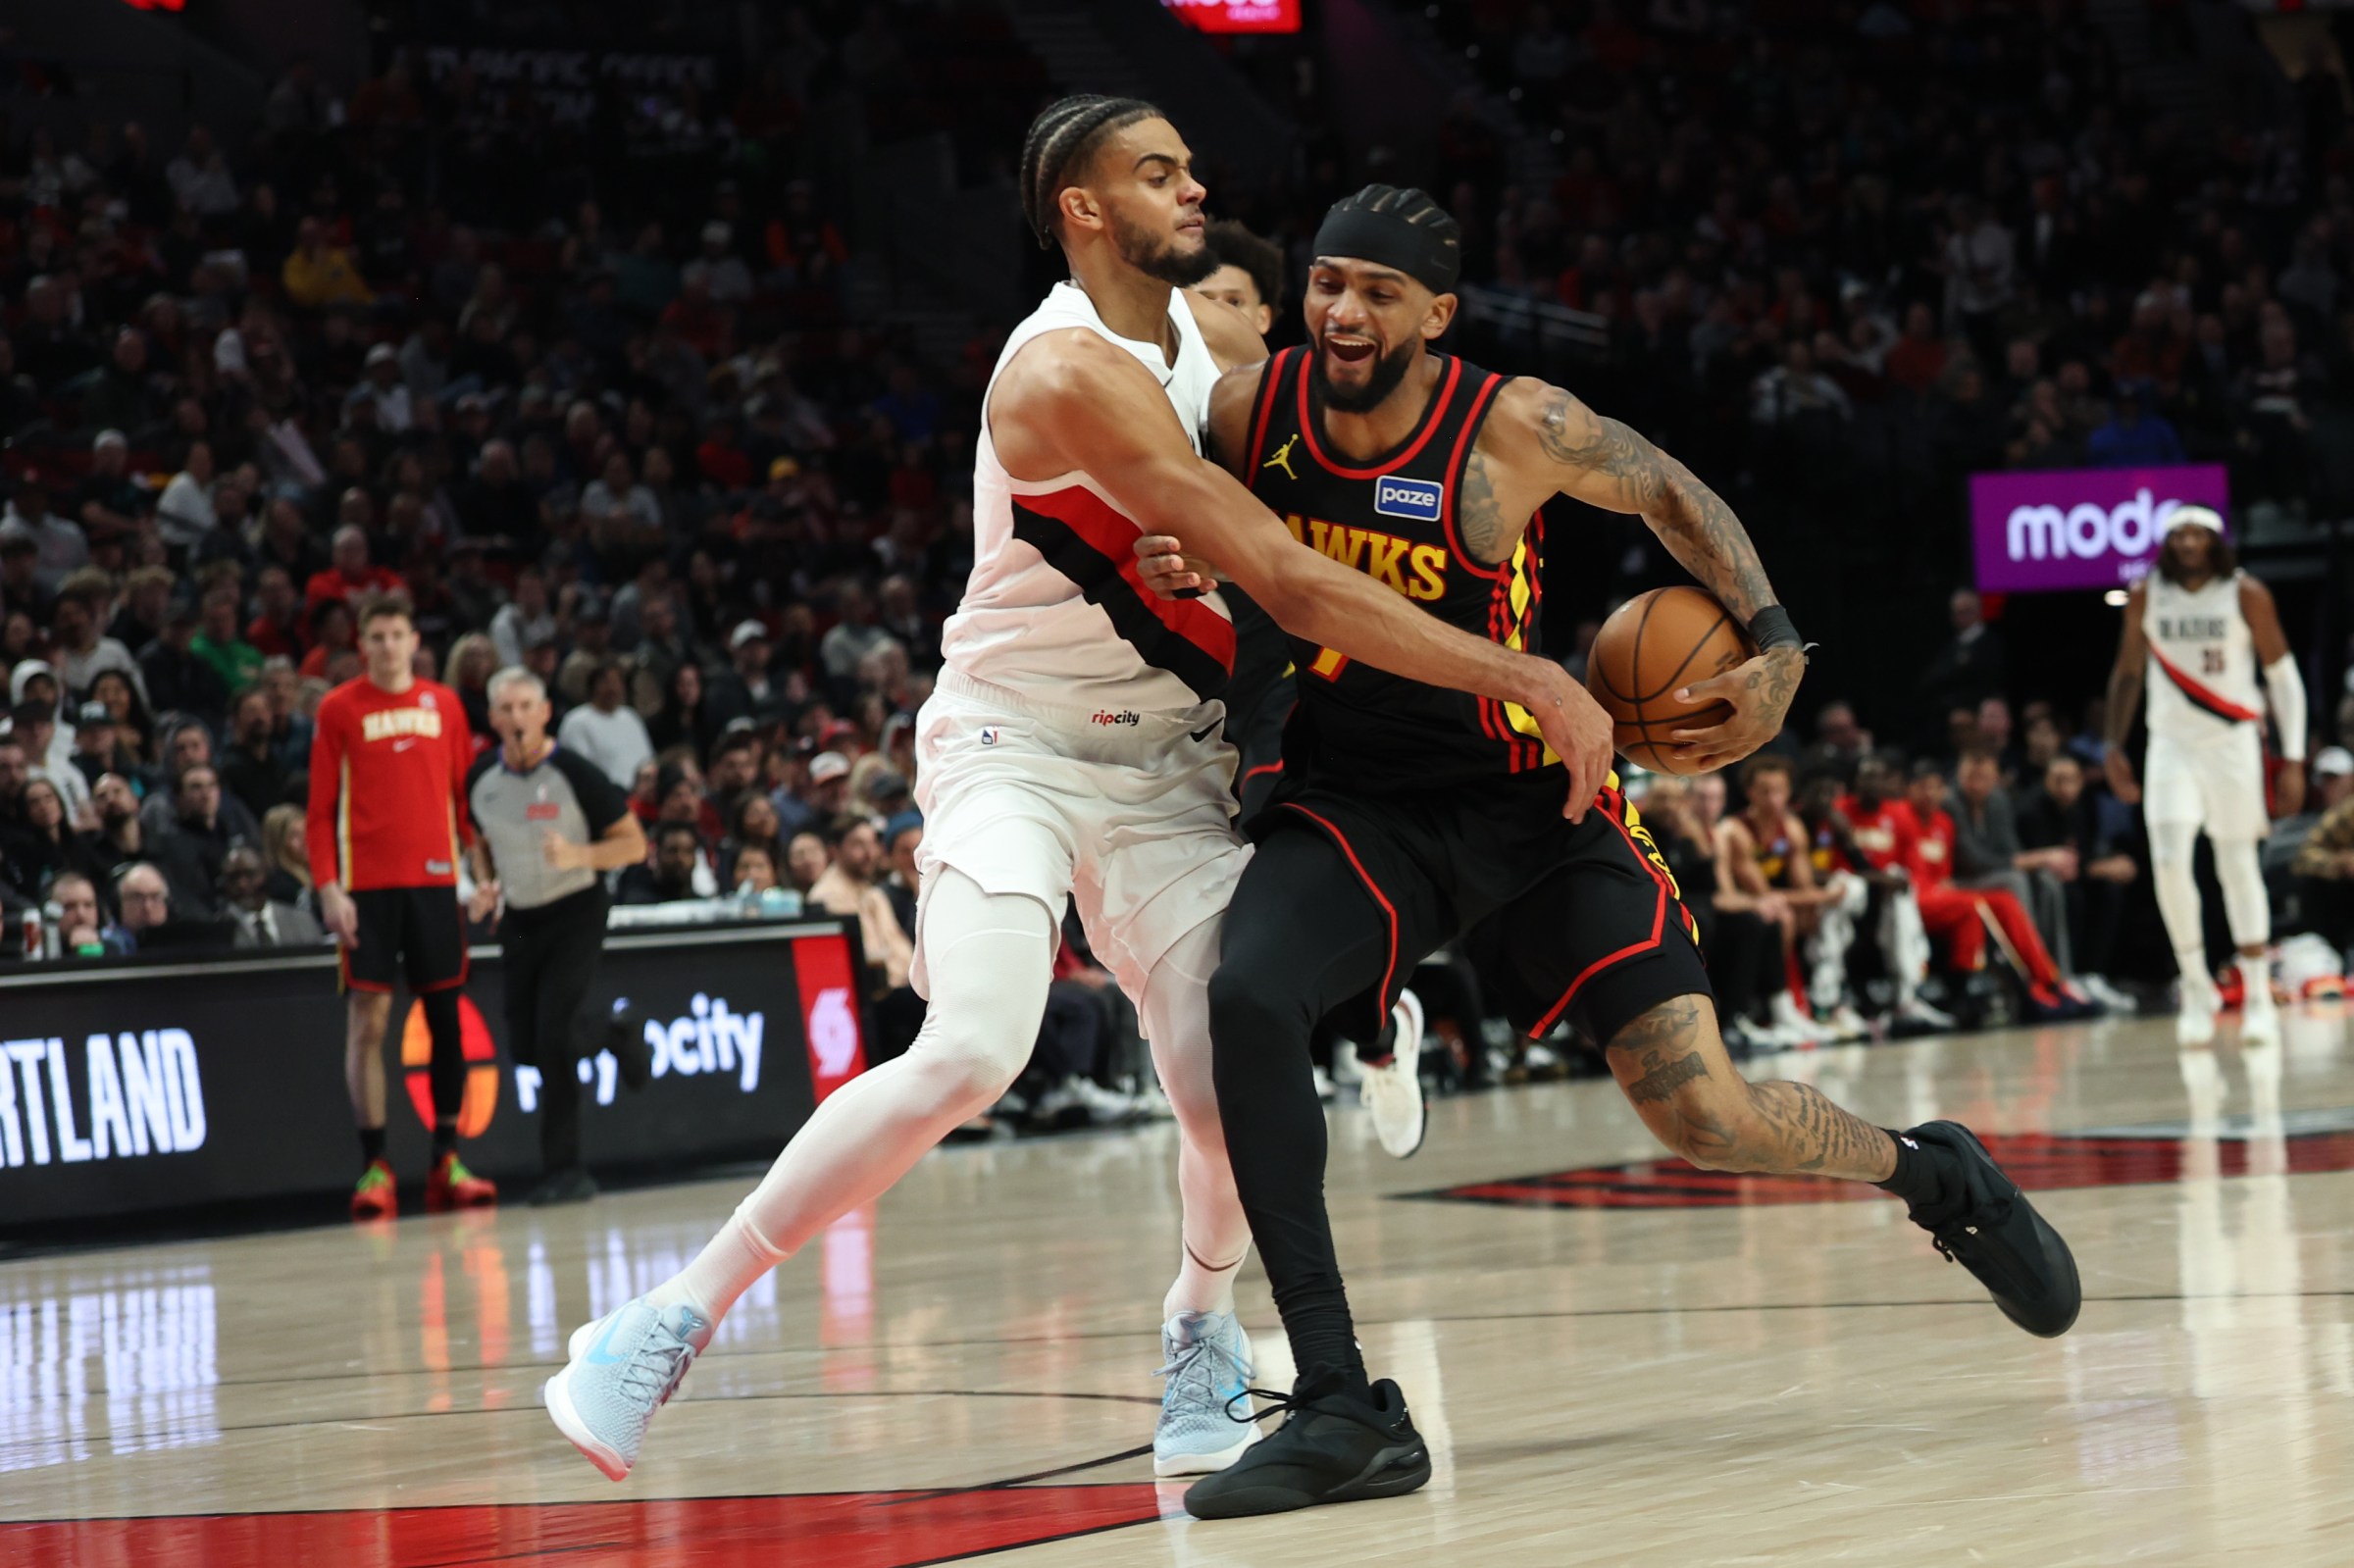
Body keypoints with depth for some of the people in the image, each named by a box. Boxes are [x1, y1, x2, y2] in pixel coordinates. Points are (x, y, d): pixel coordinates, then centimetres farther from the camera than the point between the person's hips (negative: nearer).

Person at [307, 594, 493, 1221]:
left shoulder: (444, 704, 10)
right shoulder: (339, 709, 2)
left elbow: (466, 793, 13)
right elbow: (320, 810, 0)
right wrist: (327, 888, -9)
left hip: (434, 880, 3)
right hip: (367, 882, -3)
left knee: (446, 1015, 3)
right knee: (368, 1018, -6)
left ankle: (446, 1162, 10)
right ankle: (374, 1166, -5)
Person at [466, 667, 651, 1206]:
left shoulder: (574, 772, -15)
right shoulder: (481, 777, -1)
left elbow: (633, 844, -10)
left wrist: (577, 855, -27)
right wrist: (485, 886, -1)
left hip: (576, 912, -5)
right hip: (518, 917, 5)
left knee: (554, 1037, -18)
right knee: (525, 1047, 4)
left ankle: (563, 1167, -8)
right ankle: (612, 1036, 35)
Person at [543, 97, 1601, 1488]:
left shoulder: (1214, 330, 4)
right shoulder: (1070, 372, -23)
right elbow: (1292, 585, -29)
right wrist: (1525, 680, -30)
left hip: (1167, 761, 7)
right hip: (1015, 741, -6)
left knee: (1234, 1094, -9)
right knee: (973, 1056, -27)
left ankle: (1201, 1325, 24)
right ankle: (675, 1320, -15)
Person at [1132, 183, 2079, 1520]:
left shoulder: (1515, 429, -19)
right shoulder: (1252, 411, -11)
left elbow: (1672, 495, 0)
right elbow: (1205, 534, 11)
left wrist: (1775, 646, -14)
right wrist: (1183, 569, -14)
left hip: (1535, 800, -2)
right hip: (1357, 803, 3)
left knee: (1706, 1117, -9)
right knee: (1247, 1002, -28)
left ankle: (1935, 1174, 27)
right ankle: (1342, 1413, -23)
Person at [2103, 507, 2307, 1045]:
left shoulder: (2246, 596, -6)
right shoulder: (2146, 597, 0)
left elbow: (2283, 676, -2)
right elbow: (2128, 673, 12)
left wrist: (2293, 760, -6)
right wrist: (2114, 746, 6)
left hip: (2234, 743, -1)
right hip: (2172, 746, 2)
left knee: (2238, 867, 1)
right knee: (2169, 861, -13)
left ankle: (2258, 998, 11)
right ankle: (2197, 989, 3)